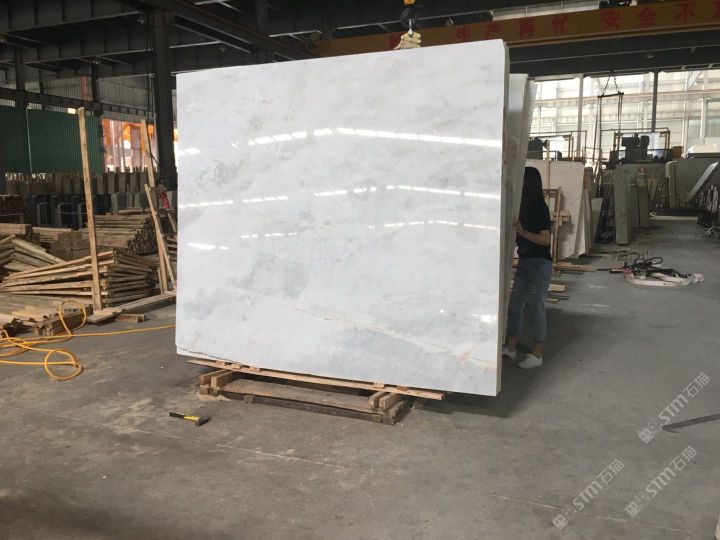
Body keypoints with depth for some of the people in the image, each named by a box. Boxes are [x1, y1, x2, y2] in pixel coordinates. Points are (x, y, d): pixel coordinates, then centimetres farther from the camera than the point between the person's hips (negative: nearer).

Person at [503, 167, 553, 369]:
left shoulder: (540, 208, -15)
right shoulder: (524, 207, 8)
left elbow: (545, 239, -18)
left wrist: (522, 232, -26)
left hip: (540, 263, -8)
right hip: (524, 262, 8)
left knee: (535, 308, -1)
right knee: (515, 305, 11)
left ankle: (537, 355, 9)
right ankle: (510, 348, 21)